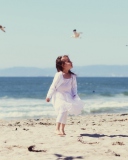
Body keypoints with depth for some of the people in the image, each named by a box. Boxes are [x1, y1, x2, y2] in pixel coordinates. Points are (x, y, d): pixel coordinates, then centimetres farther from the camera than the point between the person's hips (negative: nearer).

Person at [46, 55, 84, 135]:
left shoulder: (72, 76, -1)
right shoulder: (59, 75, -19)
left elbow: (74, 86, 9)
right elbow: (53, 86, -15)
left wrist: (74, 95, -2)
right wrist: (49, 96, -11)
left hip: (68, 96, 7)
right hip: (59, 96, -7)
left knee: (65, 112, 10)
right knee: (63, 110, -22)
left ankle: (62, 129, 22)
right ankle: (57, 129, -24)